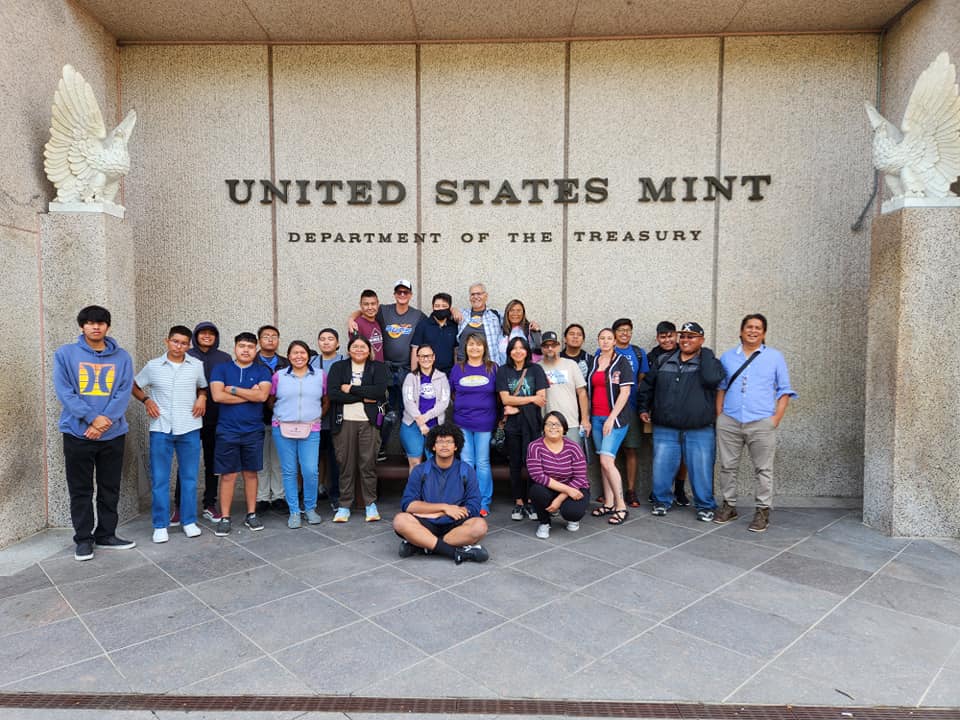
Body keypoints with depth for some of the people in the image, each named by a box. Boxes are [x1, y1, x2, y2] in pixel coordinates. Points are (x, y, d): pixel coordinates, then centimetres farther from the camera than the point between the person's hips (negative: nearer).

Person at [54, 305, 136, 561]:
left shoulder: (122, 357, 4)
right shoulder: (65, 354, 0)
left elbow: (124, 393, -3)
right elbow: (64, 391, -8)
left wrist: (104, 420, -17)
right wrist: (93, 418, -18)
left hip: (113, 434, 2)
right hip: (77, 433, -1)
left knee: (110, 489, 10)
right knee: (80, 490, 7)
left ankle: (106, 535, 23)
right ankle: (83, 539, 18)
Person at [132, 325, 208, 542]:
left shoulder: (197, 365, 3)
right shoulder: (153, 366, 2)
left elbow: (203, 388, 17)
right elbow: (134, 386, 16)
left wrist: (202, 398, -3)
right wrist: (146, 400, -2)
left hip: (189, 429, 0)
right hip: (161, 429, 0)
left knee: (189, 477, 6)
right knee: (159, 479, 3)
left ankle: (189, 521, 18)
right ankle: (160, 526, 13)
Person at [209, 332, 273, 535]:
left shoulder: (262, 371, 4)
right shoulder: (221, 369, 3)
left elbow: (263, 395, -13)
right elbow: (217, 395, -12)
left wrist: (233, 389, -10)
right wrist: (250, 395, -10)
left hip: (254, 431, 1)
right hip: (227, 431, -1)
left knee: (251, 473, 10)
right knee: (228, 475, 3)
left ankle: (251, 515, 20)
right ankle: (225, 518, 12)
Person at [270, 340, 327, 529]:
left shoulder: (320, 375, 6)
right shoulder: (279, 376, 5)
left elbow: (326, 401, 13)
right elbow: (270, 400, 13)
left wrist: (317, 416, 6)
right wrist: (282, 415, 7)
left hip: (310, 430, 0)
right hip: (283, 429, 1)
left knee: (311, 471, -7)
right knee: (289, 471, 4)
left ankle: (310, 508, 14)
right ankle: (294, 512, 16)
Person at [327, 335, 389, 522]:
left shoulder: (378, 367, 9)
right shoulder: (338, 367, 10)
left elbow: (380, 390, -9)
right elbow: (332, 393, -6)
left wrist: (351, 389, -9)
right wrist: (364, 397, -10)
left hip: (369, 422, -1)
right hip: (344, 422, 1)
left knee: (368, 463, 0)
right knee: (345, 463, 3)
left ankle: (371, 504, 12)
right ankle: (344, 505, 12)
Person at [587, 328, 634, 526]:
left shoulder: (621, 362, -4)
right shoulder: (593, 362, 12)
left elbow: (625, 392, -10)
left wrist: (611, 418, -15)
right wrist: (587, 417, 11)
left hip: (615, 417, -5)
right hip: (596, 417, 5)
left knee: (606, 460, -14)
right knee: (603, 461, 8)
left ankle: (621, 506, -4)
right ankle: (608, 503, 17)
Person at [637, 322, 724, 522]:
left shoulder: (709, 362, 1)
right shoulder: (664, 362, 10)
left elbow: (711, 379, -22)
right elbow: (647, 385, 21)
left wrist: (704, 353, -12)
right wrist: (643, 408, 15)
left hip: (699, 431, -3)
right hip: (665, 430, 3)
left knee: (701, 470, 2)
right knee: (662, 467, 6)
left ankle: (705, 506, 20)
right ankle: (662, 501, 25)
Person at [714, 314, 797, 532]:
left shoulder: (775, 357, 6)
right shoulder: (727, 357, 12)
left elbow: (784, 390, 6)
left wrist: (776, 418, -4)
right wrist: (719, 415, 6)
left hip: (761, 423, -2)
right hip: (729, 422, 2)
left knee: (763, 469, 2)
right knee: (727, 467, 8)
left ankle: (763, 511, 11)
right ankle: (728, 506, 21)